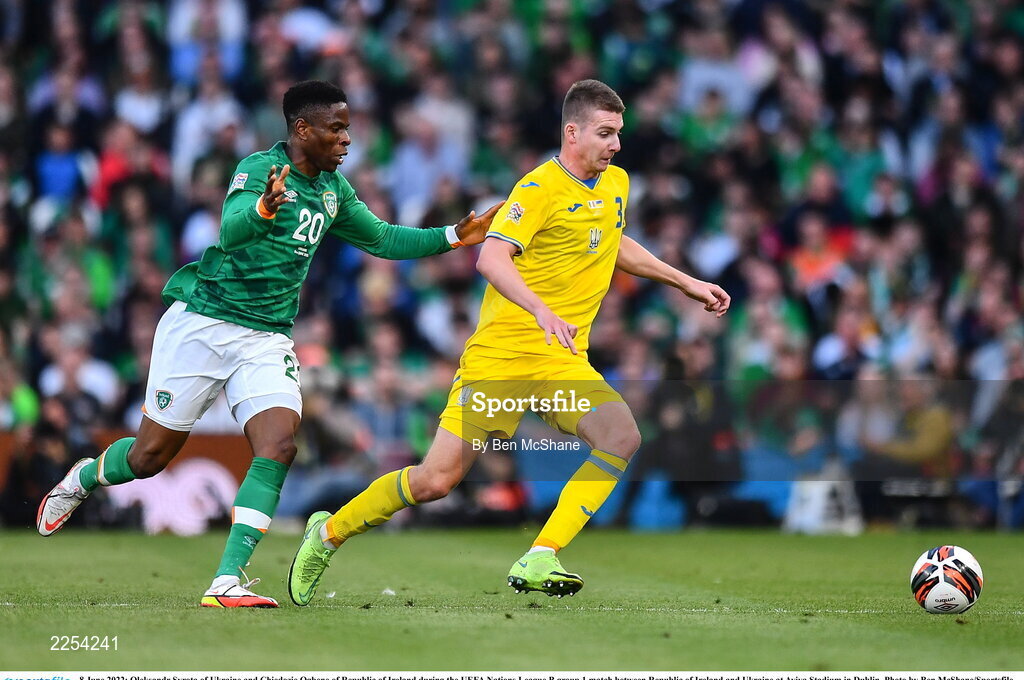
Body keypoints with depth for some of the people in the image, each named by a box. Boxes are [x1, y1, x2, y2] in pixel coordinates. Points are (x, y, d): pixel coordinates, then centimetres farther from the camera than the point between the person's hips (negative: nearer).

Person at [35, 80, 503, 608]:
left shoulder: (332, 189, 10)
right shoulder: (260, 168, -15)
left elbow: (382, 238, 23)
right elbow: (230, 231, -32)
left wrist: (453, 237, 12)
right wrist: (262, 210, -54)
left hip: (267, 340, 6)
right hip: (202, 322, -6)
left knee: (278, 446, -18)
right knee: (151, 456, 3)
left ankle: (227, 581, -20)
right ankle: (82, 478, 38)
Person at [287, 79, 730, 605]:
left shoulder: (616, 184, 11)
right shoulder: (540, 188, -13)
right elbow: (491, 258, -27)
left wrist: (684, 282, 32)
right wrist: (542, 311, -41)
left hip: (562, 361, 6)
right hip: (501, 353, -6)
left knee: (622, 436, -22)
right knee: (436, 479, -7)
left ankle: (539, 561, -21)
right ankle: (328, 532, 17)